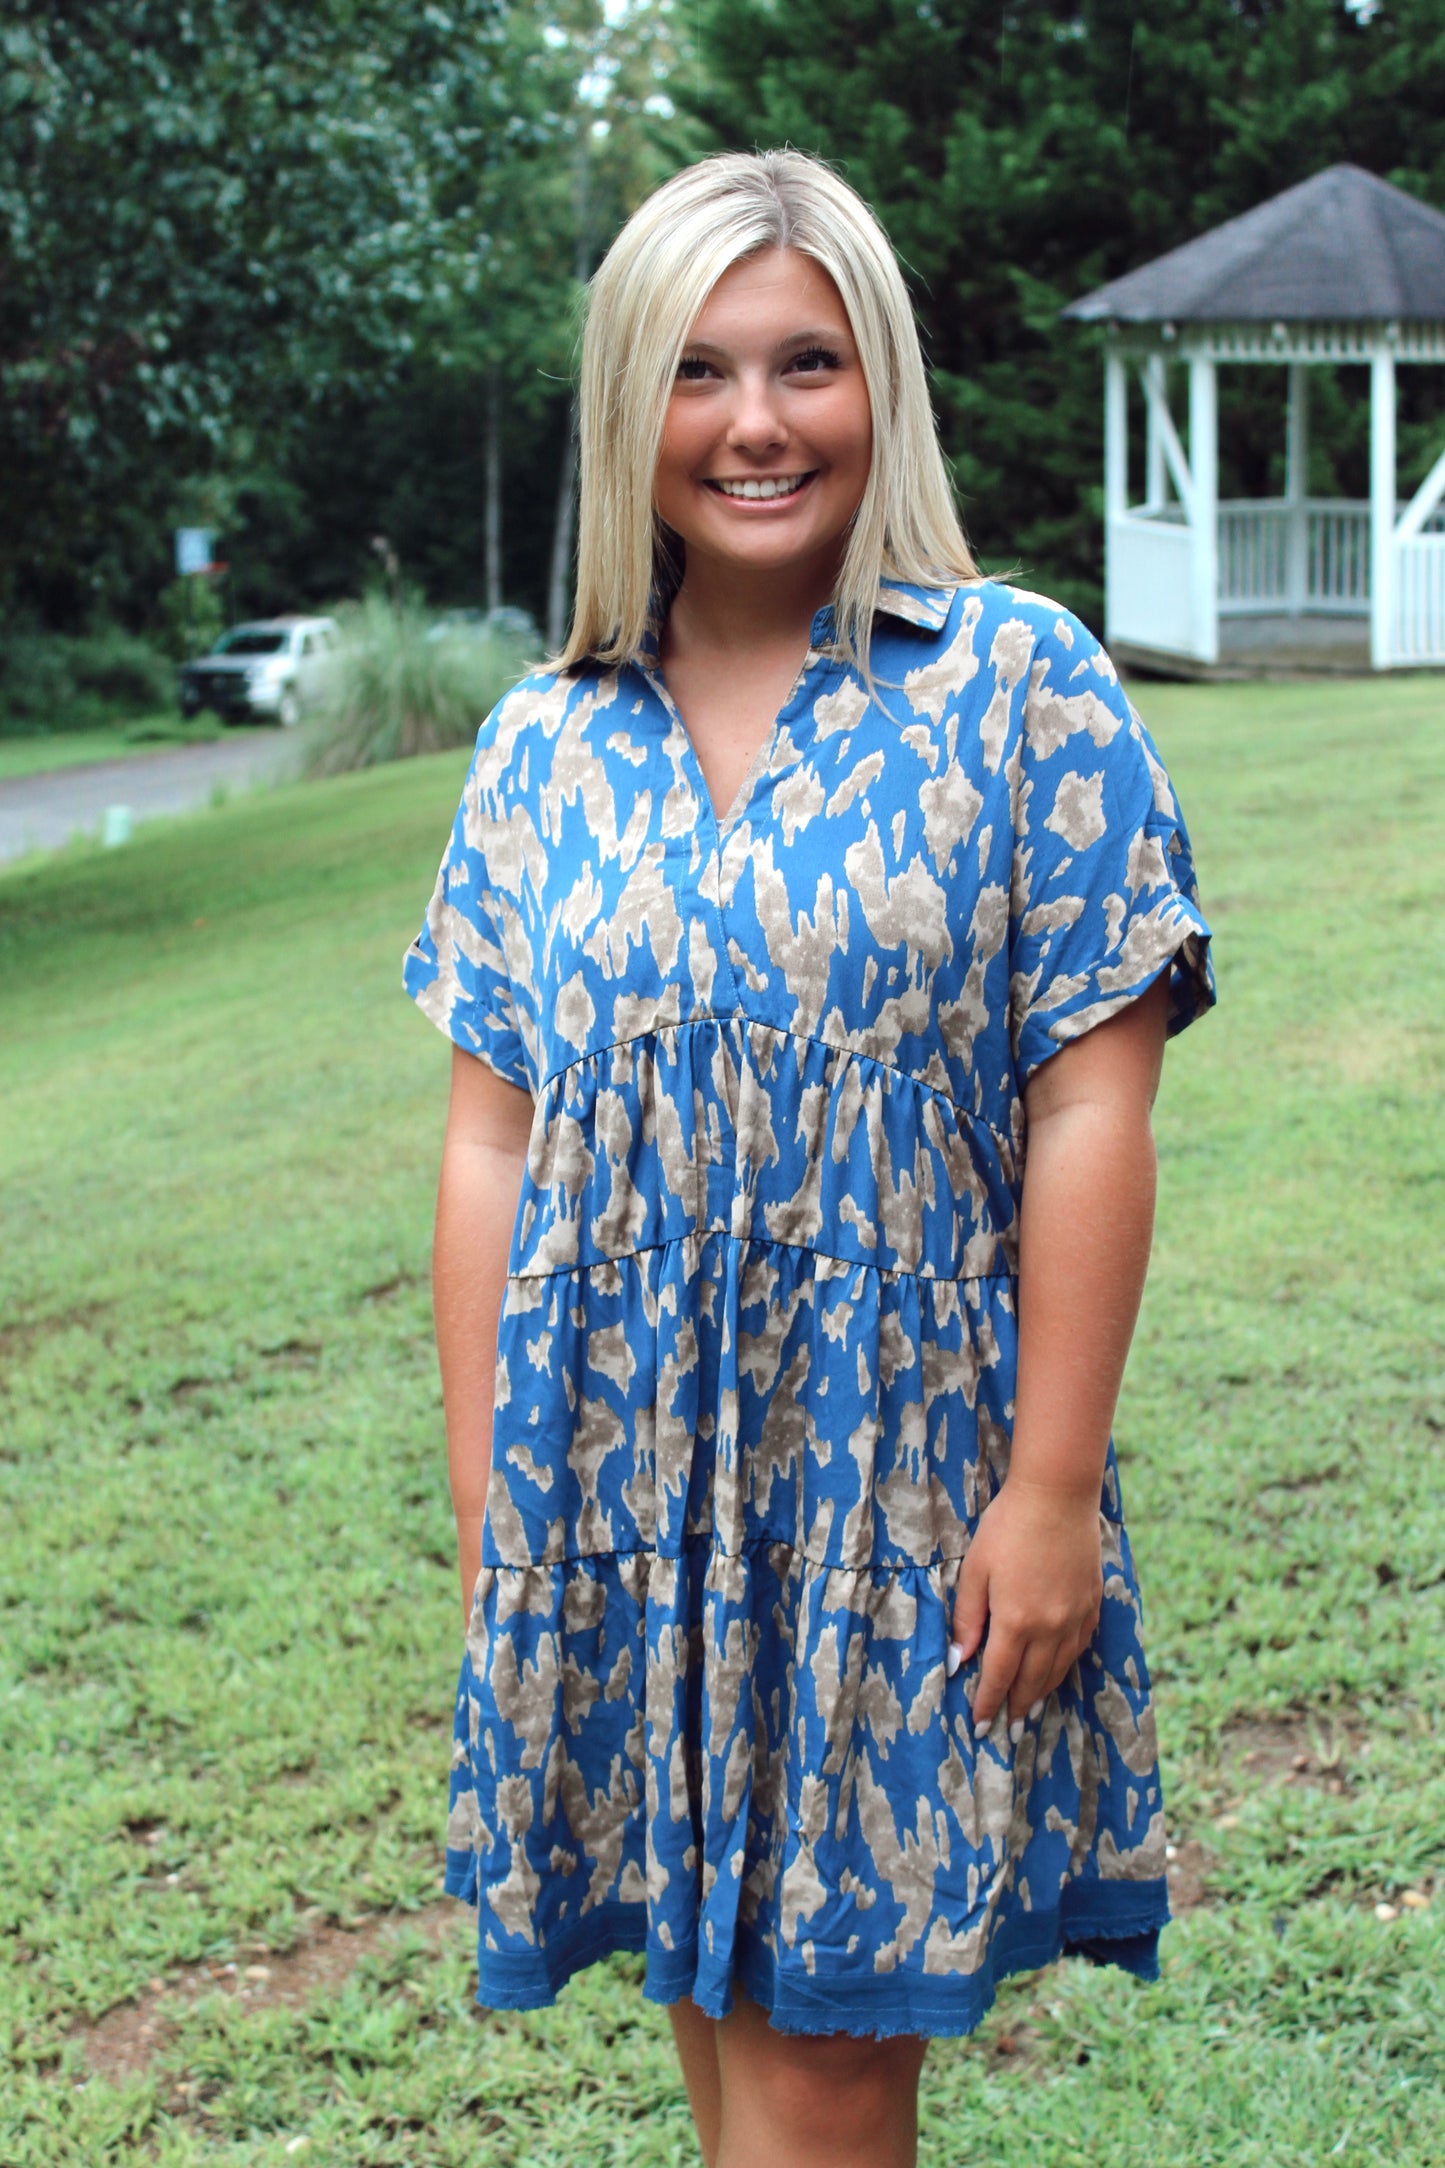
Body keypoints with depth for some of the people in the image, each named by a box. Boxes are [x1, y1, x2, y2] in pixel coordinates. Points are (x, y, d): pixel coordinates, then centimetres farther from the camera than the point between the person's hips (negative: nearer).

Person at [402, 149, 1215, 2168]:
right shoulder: (544, 748, 6)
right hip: (622, 1493, 3)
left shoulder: (1020, 689, -5)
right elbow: (492, 1139, 7)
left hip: (904, 1488, -3)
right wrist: (489, 1505, 4)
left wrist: (1051, 1492, -11)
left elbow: (1089, 1116, -7)